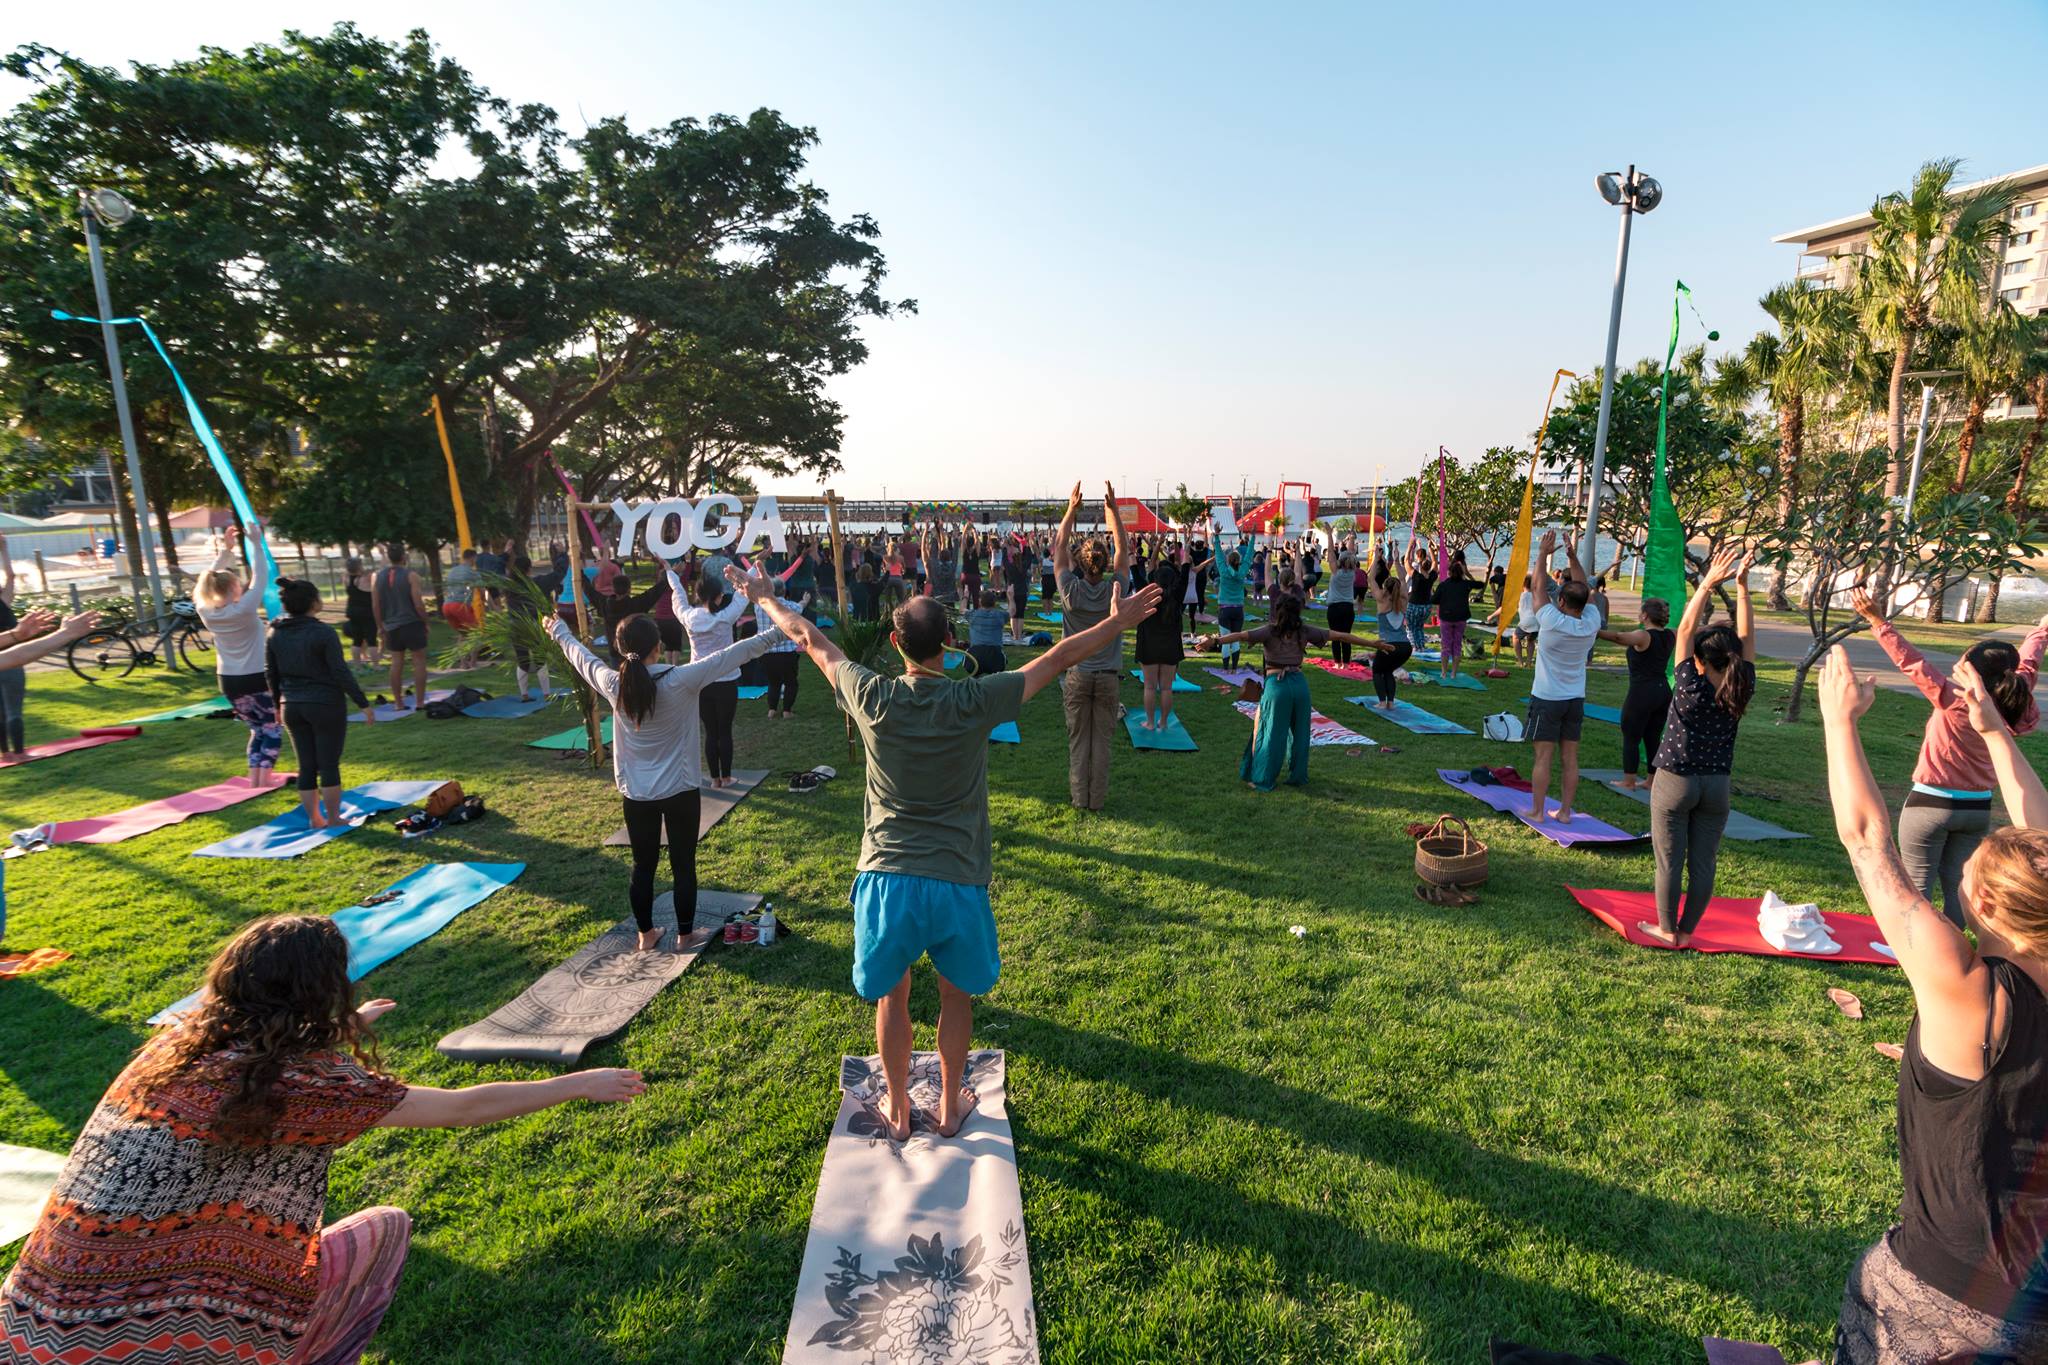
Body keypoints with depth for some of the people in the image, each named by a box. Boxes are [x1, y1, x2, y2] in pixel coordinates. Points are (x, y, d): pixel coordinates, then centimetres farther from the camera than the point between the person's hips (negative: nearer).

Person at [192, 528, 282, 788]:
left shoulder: (207, 613, -1)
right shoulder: (245, 609, -17)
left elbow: (211, 581, 12)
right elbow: (260, 578, -11)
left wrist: (226, 550, 14)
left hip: (229, 682, 6)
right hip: (257, 678, -6)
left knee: (257, 728, 19)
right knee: (273, 728, 7)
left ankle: (255, 777, 14)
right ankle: (265, 777, 0)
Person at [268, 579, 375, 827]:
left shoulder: (276, 633, 3)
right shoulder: (323, 632, -15)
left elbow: (271, 672, 10)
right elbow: (341, 673, -15)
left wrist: (278, 703, 23)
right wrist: (363, 704, -9)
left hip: (292, 707, 6)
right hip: (325, 705, -6)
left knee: (306, 766, 12)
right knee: (329, 764, 3)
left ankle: (314, 819, 19)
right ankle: (333, 818, 9)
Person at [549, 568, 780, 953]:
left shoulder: (612, 684, -9)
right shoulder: (680, 681, -20)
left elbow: (581, 656, 11)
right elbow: (735, 654, -21)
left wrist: (560, 632, 30)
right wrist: (775, 630, -19)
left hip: (635, 794, 4)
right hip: (680, 792, -3)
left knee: (643, 866, 17)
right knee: (683, 866, 10)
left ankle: (646, 934, 31)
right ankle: (684, 936, 22)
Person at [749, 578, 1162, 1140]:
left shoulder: (873, 698, -11)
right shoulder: (974, 702, -15)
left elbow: (809, 638, 6)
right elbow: (1059, 657, -6)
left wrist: (767, 601, 22)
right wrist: (1119, 619, 5)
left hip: (885, 878, 1)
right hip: (957, 881, -1)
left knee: (891, 996, 21)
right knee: (956, 996, 22)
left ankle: (898, 1110, 38)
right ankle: (950, 1107, 38)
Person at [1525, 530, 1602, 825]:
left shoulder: (1552, 622, -18)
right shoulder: (1591, 624, -5)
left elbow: (1538, 589, -7)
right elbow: (1586, 590, 9)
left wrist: (1543, 554, 0)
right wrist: (1572, 556, 6)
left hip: (1547, 699, -5)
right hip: (1576, 700, 5)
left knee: (1544, 756, -1)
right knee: (1570, 758, 8)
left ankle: (1537, 810, 4)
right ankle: (1565, 811, 14)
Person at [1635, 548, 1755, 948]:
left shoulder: (1690, 686, -17)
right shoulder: (1740, 691, -7)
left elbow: (1685, 629, -10)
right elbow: (1746, 638, 1)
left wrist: (1708, 584, -6)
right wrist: (1742, 587, 0)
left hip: (1675, 782, -4)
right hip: (1716, 786, 4)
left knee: (1669, 860, 6)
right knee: (1703, 863, 11)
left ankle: (1667, 929, 17)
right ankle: (1686, 931, 21)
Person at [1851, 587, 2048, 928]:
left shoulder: (1956, 703, -21)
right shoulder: (2013, 706, -3)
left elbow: (1911, 661, -25)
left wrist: (1877, 620, -24)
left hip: (1931, 805, -6)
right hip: (1977, 808, 6)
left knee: (1917, 884, 0)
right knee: (1956, 882, 13)